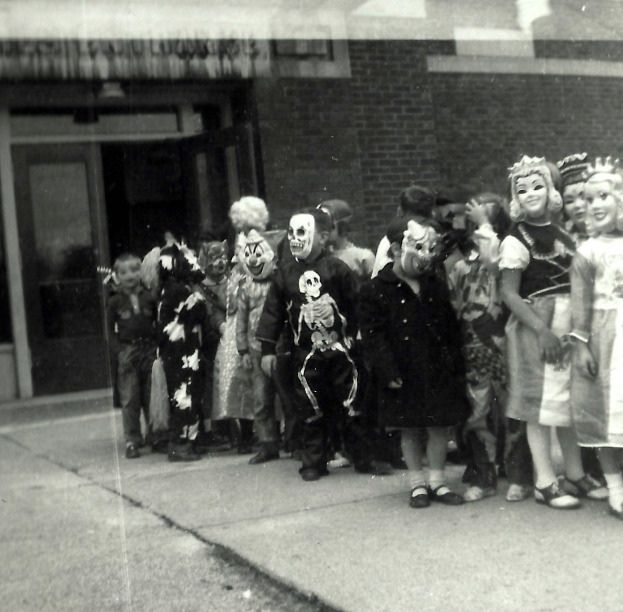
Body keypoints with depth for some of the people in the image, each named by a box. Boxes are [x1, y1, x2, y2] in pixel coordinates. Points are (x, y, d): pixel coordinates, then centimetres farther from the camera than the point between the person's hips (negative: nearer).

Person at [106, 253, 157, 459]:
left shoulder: (149, 298, 3)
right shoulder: (115, 302, 2)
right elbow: (111, 332, 3)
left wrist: (158, 347, -5)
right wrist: (120, 352, -9)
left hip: (150, 351, 1)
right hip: (128, 353, -1)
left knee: (152, 397, 6)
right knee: (129, 400, 0)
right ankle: (132, 441, 6)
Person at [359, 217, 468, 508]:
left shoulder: (436, 285, 6)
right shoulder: (375, 291, -8)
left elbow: (451, 329, 10)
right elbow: (373, 335, -10)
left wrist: (456, 364, 4)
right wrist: (388, 371, -16)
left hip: (438, 371, 3)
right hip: (404, 374, -3)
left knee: (439, 427, 7)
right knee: (408, 429, 8)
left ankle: (438, 481, 22)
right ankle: (418, 483, 21)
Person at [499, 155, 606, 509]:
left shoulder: (562, 234, 11)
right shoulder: (517, 240, -8)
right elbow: (509, 294, -13)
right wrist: (542, 330, -21)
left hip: (569, 325, 6)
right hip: (537, 327, -6)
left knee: (571, 399, 13)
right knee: (542, 403, -2)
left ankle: (576, 473, 26)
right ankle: (545, 483, 7)